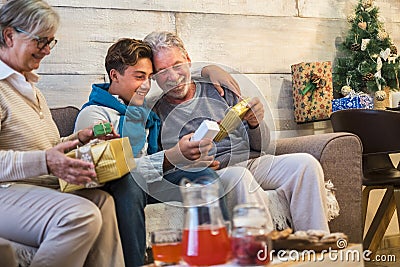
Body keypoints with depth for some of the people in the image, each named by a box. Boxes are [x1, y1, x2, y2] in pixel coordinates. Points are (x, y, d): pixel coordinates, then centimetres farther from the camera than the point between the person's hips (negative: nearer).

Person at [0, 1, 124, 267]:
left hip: (41, 189, 9)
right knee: (81, 215, -31)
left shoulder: (29, 86, 25)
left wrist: (76, 140, 10)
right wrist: (45, 162, -30)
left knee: (102, 200, -16)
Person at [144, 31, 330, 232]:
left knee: (306, 164, -20)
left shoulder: (219, 90, 17)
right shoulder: (155, 112, 9)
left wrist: (255, 124, -4)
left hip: (251, 161, 4)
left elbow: (260, 145, 18)